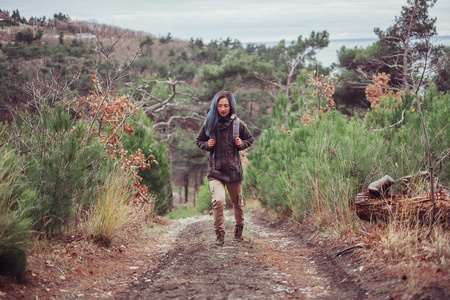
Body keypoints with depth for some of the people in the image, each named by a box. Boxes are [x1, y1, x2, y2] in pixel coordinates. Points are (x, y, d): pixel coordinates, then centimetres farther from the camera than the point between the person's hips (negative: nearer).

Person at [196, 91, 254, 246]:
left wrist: (242, 144, -7)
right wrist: (207, 145, -9)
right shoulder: (209, 123, -1)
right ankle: (220, 234, -8)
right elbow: (199, 140, 12)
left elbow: (250, 139, 14)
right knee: (218, 201, -21)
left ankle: (239, 228, 39)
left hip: (234, 169, 2)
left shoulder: (238, 124, -1)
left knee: (237, 202, 15)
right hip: (215, 169, -1)